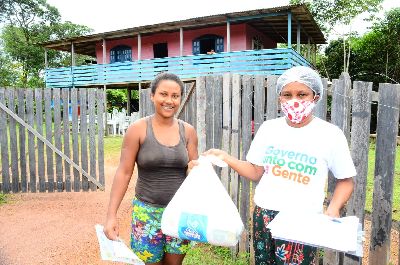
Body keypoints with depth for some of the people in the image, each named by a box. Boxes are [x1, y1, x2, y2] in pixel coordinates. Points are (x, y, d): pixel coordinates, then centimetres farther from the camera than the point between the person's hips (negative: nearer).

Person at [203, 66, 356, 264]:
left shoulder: (330, 134, -5)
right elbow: (256, 172, 7)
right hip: (263, 215, 3)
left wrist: (333, 208, -14)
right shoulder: (269, 128, 2)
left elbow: (345, 180, 3)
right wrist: (225, 157, -3)